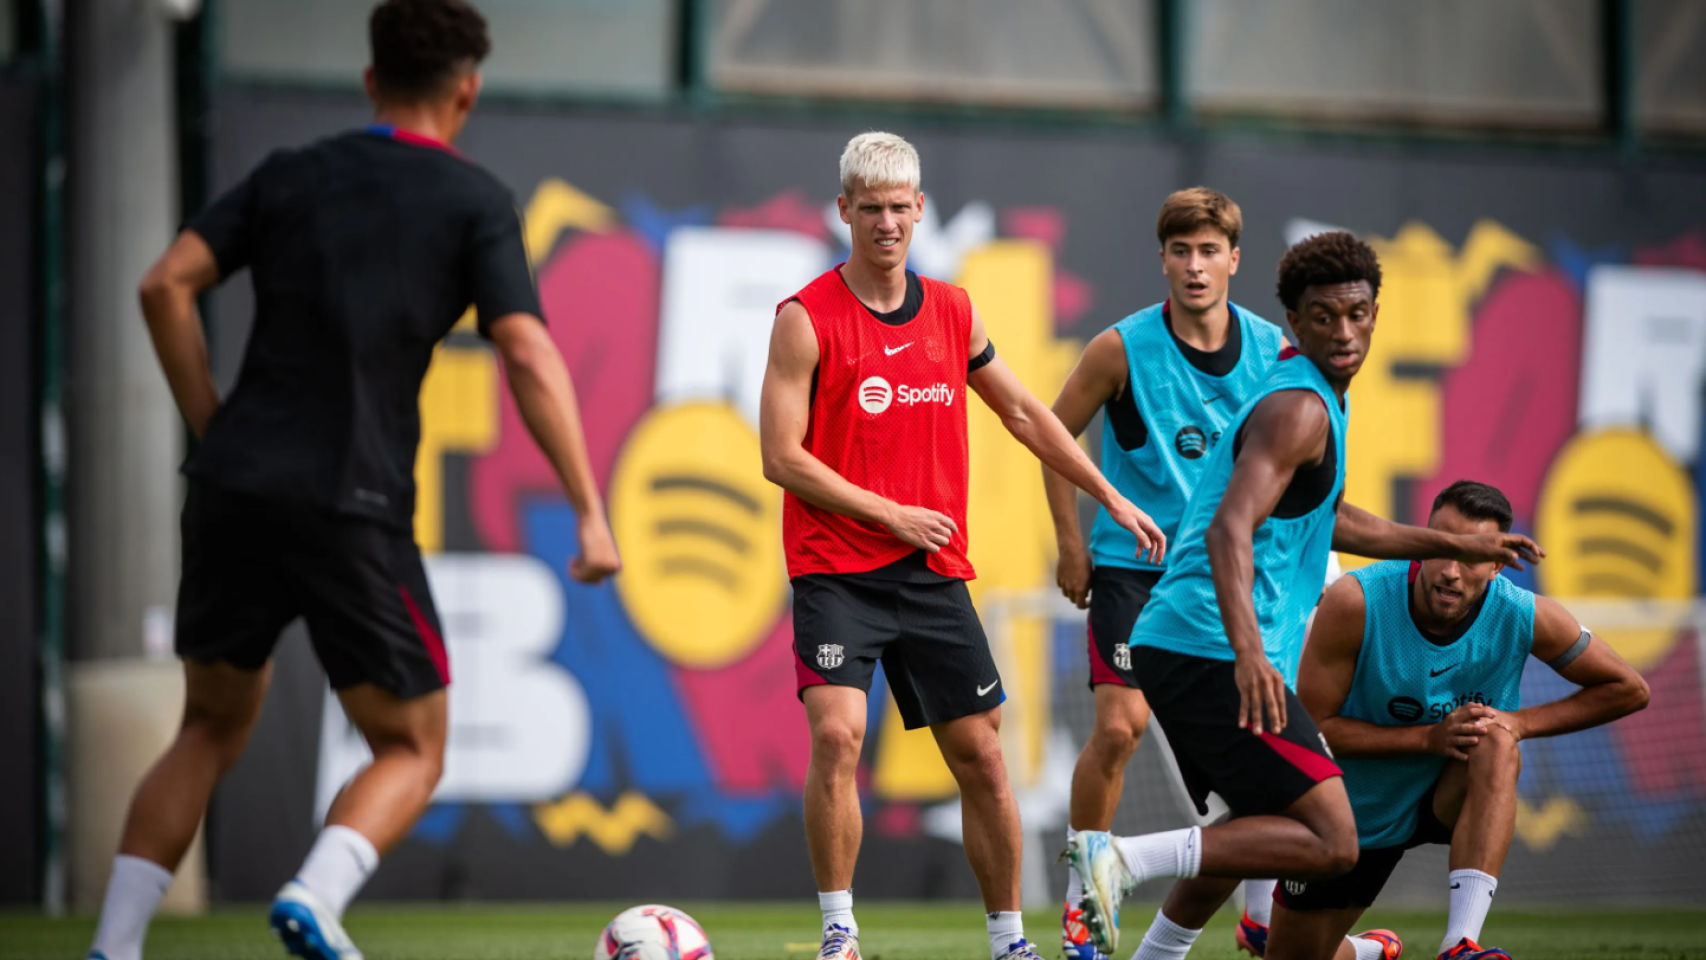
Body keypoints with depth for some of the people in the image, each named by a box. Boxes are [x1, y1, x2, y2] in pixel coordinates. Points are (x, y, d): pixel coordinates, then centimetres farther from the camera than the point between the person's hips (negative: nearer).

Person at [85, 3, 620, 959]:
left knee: (213, 729, 20)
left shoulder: (290, 176, 13)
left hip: (234, 488, 4)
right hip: (356, 510, -4)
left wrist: (214, 428, 11)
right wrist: (591, 512, -8)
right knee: (412, 750, 10)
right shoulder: (475, 200, 3)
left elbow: (166, 285, 3)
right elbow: (529, 356, -8)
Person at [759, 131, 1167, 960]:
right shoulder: (806, 319, -6)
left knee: (980, 753, 5)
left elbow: (1023, 413, 21)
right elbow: (782, 457, -10)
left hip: (934, 572, 5)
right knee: (836, 735, -21)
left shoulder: (952, 311, 9)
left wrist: (1111, 498, 20)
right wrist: (892, 514, -12)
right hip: (836, 571, -5)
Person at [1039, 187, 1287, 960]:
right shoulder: (1123, 348, -10)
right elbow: (1056, 432, 2)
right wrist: (1071, 544, 1)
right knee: (1119, 725, -12)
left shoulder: (1270, 350, -2)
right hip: (1132, 560, -3)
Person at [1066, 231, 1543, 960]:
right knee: (1330, 844, -17)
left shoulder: (1307, 395, 20)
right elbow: (1231, 530, -26)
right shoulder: (1299, 408, -12)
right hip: (1213, 654, -11)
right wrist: (1249, 653, -40)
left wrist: (1451, 545, 39)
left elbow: (1325, 519, 36)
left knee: (1256, 829, 28)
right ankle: (1122, 859, -21)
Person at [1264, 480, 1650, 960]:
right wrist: (1430, 738, -31)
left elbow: (1629, 690, -9)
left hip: (1451, 797, 0)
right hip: (1354, 810, 0)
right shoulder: (1357, 601, -27)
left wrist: (1519, 722, -22)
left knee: (1496, 746, -34)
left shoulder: (1525, 618, -22)